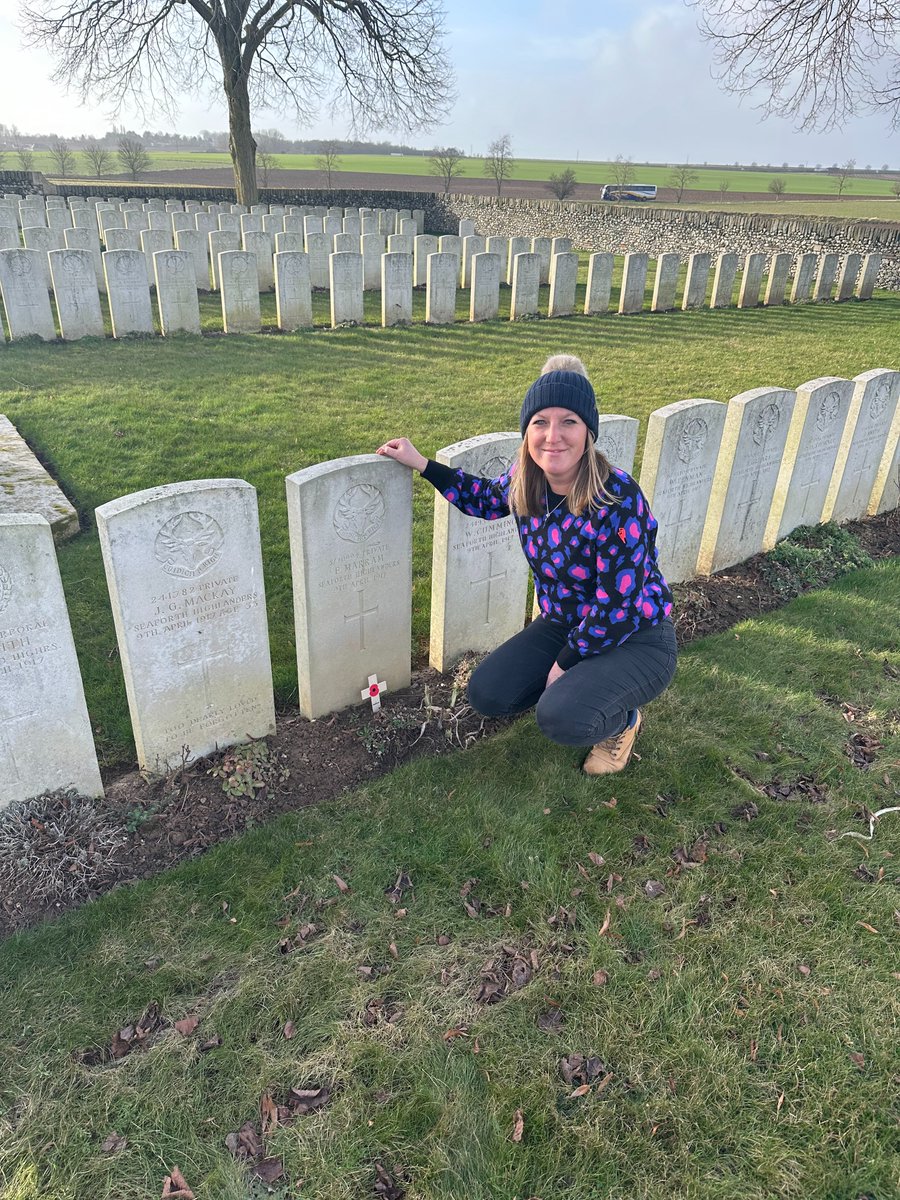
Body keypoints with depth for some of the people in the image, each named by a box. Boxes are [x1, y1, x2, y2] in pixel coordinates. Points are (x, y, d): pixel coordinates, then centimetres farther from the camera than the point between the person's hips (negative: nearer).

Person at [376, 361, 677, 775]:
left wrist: (565, 662, -14)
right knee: (486, 694, -5)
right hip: (563, 624, 7)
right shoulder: (523, 480, -10)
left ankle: (621, 720, 7)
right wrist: (420, 463, 9)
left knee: (562, 718, -28)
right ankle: (574, 688, 20)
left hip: (635, 638, -6)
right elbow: (485, 499, 15)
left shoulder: (618, 499, -30)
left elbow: (618, 605, -25)